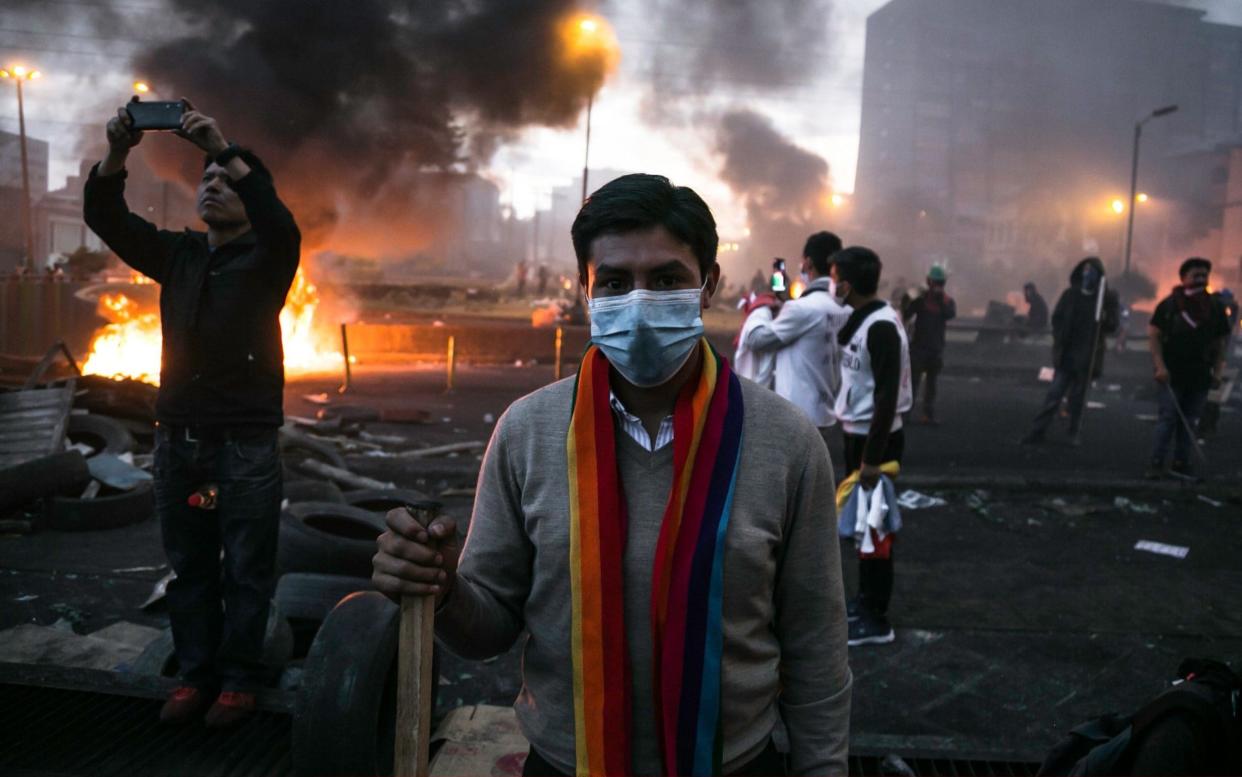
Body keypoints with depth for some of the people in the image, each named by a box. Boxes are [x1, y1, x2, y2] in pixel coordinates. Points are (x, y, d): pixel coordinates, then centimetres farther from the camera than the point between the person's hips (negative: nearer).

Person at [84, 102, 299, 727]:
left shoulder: (265, 257, 0)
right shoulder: (177, 254, 13)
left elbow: (279, 221, -23)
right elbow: (105, 217, 3)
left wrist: (223, 149, -29)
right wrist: (117, 152, -15)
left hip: (245, 443, -5)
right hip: (177, 438, 5)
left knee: (246, 570, 1)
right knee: (188, 569, 11)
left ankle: (239, 679, 13)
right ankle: (195, 674, 22)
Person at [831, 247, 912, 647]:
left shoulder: (882, 326, -21)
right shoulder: (859, 319, 9)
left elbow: (888, 395, -23)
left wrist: (873, 456, -22)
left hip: (876, 438, -10)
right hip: (858, 433, 10)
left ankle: (876, 619, 9)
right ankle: (865, 599, 31)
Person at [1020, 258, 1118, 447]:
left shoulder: (1107, 297, 0)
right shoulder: (1070, 294, 5)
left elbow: (1112, 325, 0)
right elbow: (1057, 319, 9)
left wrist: (1103, 320, -22)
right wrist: (1059, 340, -5)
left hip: (1087, 357, -1)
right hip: (1067, 355, 1)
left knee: (1078, 397, 7)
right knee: (1054, 394, -1)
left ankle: (1074, 433, 16)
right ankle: (1038, 430, 1)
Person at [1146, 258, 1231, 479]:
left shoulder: (1215, 308, 8)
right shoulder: (1169, 304, -2)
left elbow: (1220, 342, 12)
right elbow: (1154, 334, -5)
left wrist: (1218, 371, 3)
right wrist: (1160, 366, -13)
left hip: (1200, 376, 3)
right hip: (1171, 374, -3)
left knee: (1189, 421, 7)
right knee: (1168, 418, -5)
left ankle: (1181, 462, 13)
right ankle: (1156, 462, -2)